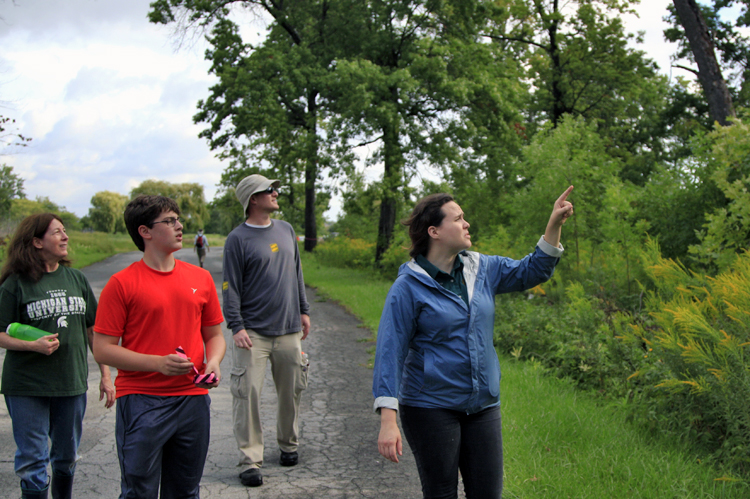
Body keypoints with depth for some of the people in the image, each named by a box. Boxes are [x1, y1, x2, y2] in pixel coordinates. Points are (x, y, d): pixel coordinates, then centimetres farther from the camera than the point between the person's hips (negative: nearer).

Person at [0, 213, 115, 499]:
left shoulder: (76, 279, 7)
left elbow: (94, 330, 11)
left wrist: (105, 374, 9)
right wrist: (33, 345, -22)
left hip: (72, 383, 4)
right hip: (27, 388, -4)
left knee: (67, 459, 16)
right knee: (32, 463, -2)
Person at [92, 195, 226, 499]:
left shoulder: (200, 278, 9)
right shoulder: (123, 283, -6)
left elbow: (214, 335, 18)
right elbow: (103, 349, -8)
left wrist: (213, 363, -4)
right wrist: (158, 363, -19)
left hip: (193, 399, 5)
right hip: (141, 402, -4)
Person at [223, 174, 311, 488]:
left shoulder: (286, 230, 12)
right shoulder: (238, 239, -5)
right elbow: (231, 287, -7)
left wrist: (303, 310, 17)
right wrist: (236, 326, -14)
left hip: (289, 331, 5)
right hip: (253, 333, -5)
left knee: (291, 391, 11)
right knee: (248, 394, -7)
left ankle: (289, 445, 30)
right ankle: (250, 460, 1)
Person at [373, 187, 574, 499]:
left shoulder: (481, 269, 6)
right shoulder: (408, 287, -11)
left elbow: (531, 271, 15)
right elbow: (389, 353, -15)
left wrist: (555, 225, 1)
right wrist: (388, 420, -22)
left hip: (483, 405, 6)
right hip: (431, 407, -5)